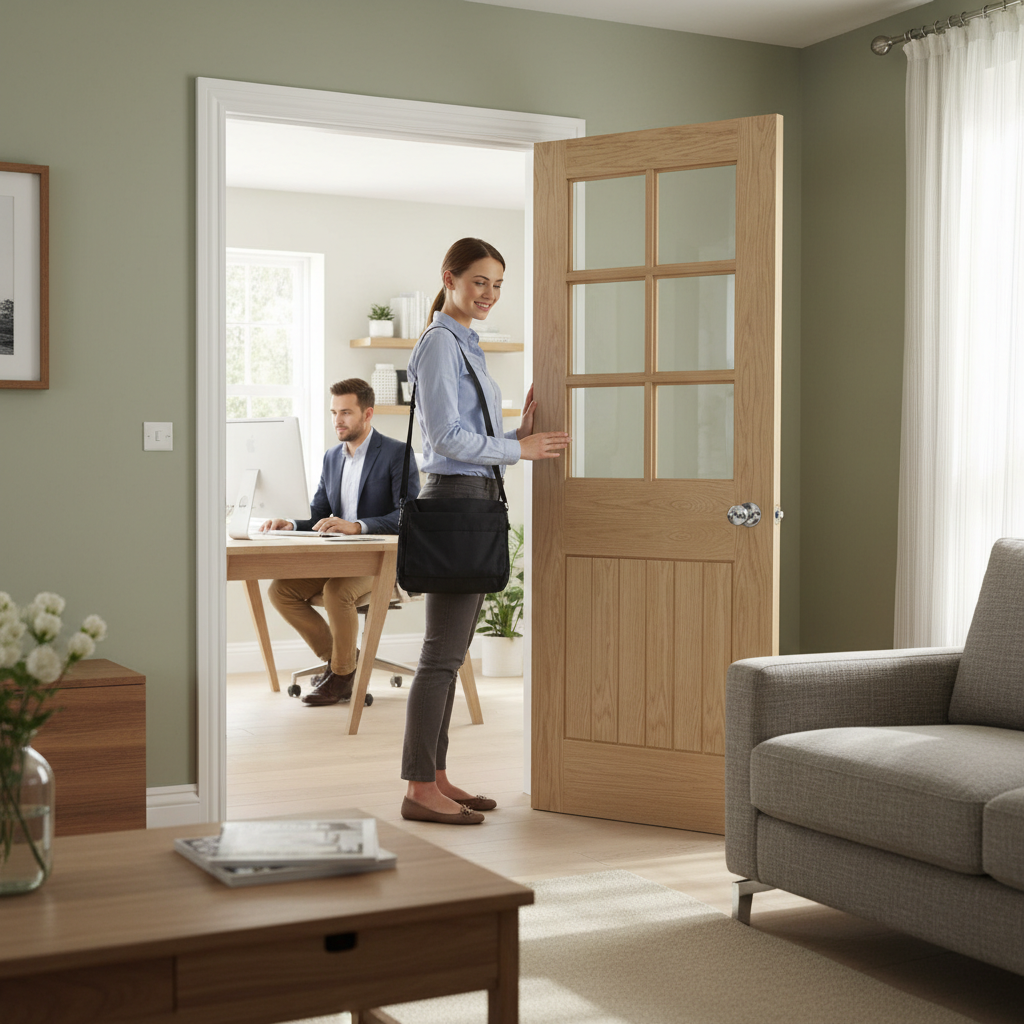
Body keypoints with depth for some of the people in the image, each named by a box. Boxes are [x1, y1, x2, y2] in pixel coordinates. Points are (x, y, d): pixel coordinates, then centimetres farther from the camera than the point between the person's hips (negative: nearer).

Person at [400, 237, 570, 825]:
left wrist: (522, 429, 6)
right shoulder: (439, 342, -10)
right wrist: (520, 449, -11)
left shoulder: (467, 344, 20)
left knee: (451, 652, 11)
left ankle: (436, 777, 17)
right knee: (444, 653, -8)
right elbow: (447, 436, -18)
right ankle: (420, 790, -3)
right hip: (455, 499, -10)